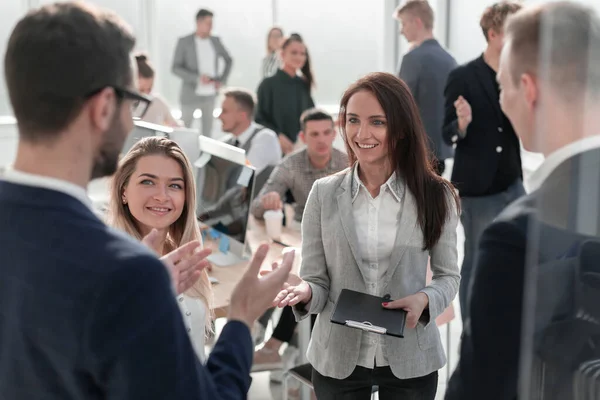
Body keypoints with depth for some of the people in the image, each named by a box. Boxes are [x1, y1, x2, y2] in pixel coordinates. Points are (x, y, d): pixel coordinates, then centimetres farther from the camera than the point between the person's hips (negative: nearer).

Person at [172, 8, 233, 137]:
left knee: (208, 129, 8)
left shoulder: (215, 41, 4)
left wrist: (222, 80, 2)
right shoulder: (184, 42, -8)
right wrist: (197, 78, -23)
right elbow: (176, 68, -11)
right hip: (191, 94, -3)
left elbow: (229, 60, 17)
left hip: (210, 93, 4)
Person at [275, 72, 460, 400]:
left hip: (410, 362, 0)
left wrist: (425, 299, -19)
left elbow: (448, 274, 2)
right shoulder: (323, 193, -4)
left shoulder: (435, 195, -5)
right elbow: (317, 280, -2)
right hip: (337, 361, 1)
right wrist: (305, 292, -24)